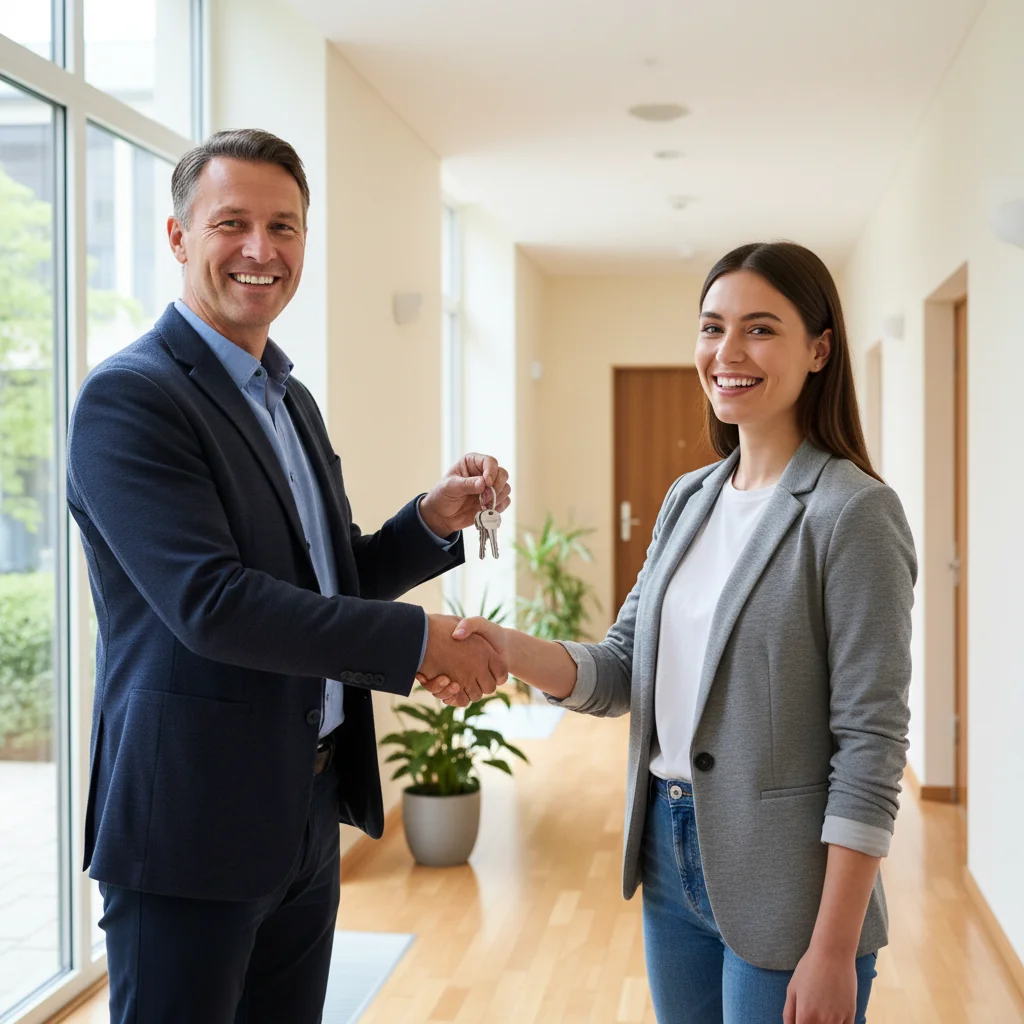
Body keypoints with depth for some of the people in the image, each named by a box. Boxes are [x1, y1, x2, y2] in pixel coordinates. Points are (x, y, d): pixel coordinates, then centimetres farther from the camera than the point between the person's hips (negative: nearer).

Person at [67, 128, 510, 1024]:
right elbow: (211, 604, -24)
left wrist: (435, 521, -1)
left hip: (307, 815, 8)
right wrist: (421, 639, -22)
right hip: (191, 825, -8)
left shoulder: (292, 400, 13)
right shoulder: (129, 396, -15)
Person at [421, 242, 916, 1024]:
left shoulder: (853, 513, -15)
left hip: (780, 880, -6)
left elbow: (871, 746, -16)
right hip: (671, 854, 7)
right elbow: (627, 669, 6)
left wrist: (834, 951, -17)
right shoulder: (689, 500, 7)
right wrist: (513, 651, -13)